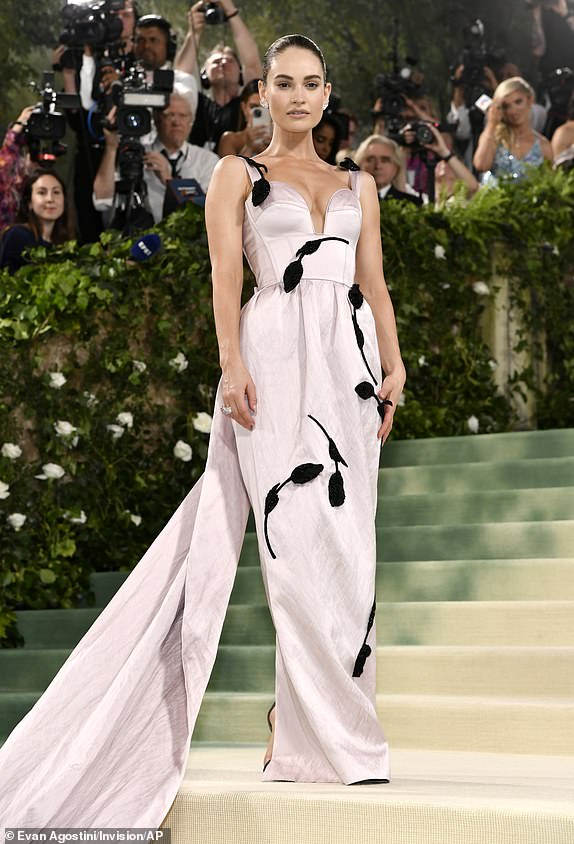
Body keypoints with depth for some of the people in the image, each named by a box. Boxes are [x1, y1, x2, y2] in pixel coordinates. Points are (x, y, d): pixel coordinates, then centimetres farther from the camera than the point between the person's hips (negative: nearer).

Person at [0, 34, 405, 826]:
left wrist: (394, 365, 1)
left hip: (348, 360, 4)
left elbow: (375, 285, 15)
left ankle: (306, 728, 5)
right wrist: (233, 364, -15)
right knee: (303, 540, -12)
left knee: (344, 545, -1)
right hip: (275, 356, -4)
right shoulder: (237, 175, 10)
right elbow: (226, 276, -1)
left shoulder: (358, 185, 20)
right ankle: (335, 738, -9)